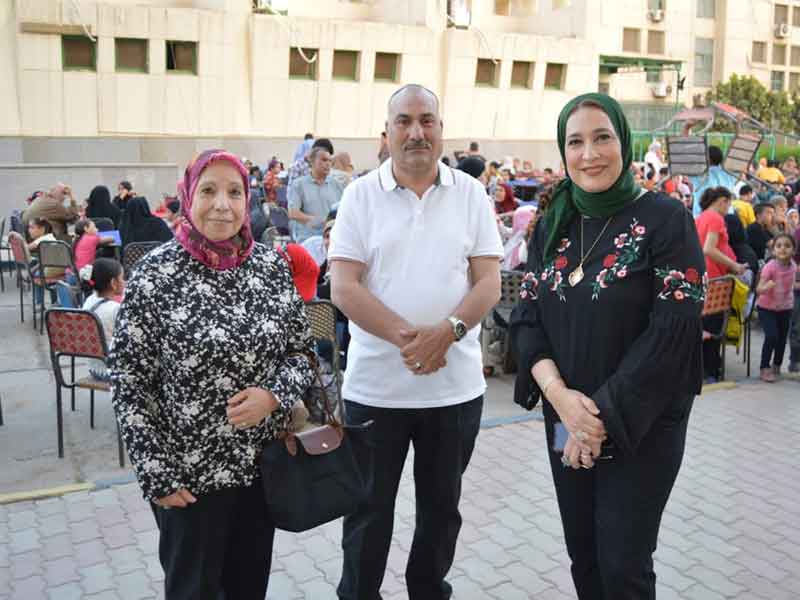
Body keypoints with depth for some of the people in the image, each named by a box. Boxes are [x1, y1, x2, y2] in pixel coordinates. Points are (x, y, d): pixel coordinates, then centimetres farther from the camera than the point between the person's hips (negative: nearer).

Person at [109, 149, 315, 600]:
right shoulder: (156, 273, -12)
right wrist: (157, 475, -10)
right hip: (189, 471, -3)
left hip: (265, 460, 3)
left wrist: (274, 394, -15)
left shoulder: (273, 265, -2)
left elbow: (303, 350, 5)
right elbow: (129, 382, -9)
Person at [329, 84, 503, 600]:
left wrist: (445, 332, -20)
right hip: (375, 384, -1)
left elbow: (489, 283, -3)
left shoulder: (471, 194, 2)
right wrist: (406, 338, -20)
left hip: (456, 383, 2)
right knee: (369, 509, 14)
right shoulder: (361, 195, -2)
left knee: (442, 505, 18)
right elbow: (344, 288, -9)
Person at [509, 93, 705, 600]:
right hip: (565, 423, 5)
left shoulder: (665, 219, -10)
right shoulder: (552, 226, 5)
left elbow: (672, 331, -16)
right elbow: (526, 318, 1)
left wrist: (605, 414, -17)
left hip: (642, 425, -4)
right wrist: (560, 394, -15)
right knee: (582, 554, 15)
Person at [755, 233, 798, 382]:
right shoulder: (770, 266, -25)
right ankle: (765, 369, -2)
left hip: (785, 307, 5)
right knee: (771, 336, -16)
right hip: (766, 308, -5)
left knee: (782, 337, 12)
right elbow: (759, 289, -32)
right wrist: (766, 287, -51)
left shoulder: (793, 266, -8)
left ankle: (776, 367, 32)